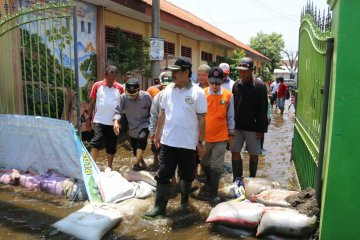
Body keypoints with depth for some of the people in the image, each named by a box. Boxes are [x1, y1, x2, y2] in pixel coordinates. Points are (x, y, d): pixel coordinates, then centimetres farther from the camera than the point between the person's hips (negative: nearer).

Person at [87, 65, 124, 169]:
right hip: (99, 121, -2)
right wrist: (88, 118, 1)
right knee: (96, 142, -11)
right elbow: (91, 103, 3)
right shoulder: (97, 85, -1)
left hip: (113, 122, 2)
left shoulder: (120, 88, 2)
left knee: (111, 146, 11)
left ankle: (109, 167, 27)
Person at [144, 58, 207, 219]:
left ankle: (185, 200, 37)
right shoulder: (168, 90, 3)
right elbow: (162, 114, 10)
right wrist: (158, 133, 11)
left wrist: (201, 141, -6)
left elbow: (201, 119, -6)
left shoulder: (197, 92, -8)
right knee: (163, 175, 4)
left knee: (187, 176, 15)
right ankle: (160, 207, 14)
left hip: (188, 143, -2)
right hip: (168, 141, 3)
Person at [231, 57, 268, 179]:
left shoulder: (260, 86, -8)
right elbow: (232, 106, 8)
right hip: (237, 126, 4)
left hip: (252, 127, -3)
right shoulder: (236, 85, 5)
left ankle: (252, 179, 27)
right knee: (235, 152, 4)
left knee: (254, 154, 9)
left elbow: (263, 110, -9)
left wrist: (261, 129, -12)